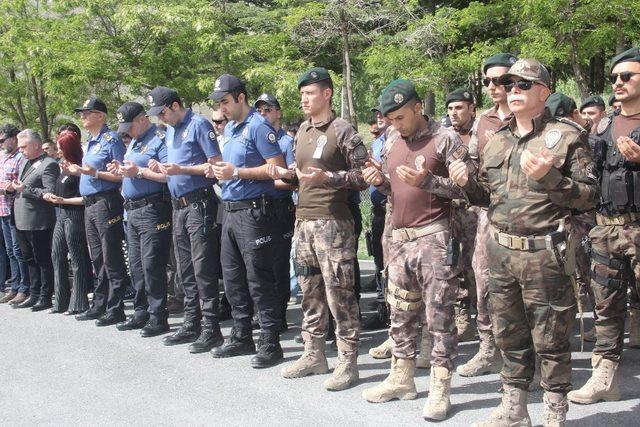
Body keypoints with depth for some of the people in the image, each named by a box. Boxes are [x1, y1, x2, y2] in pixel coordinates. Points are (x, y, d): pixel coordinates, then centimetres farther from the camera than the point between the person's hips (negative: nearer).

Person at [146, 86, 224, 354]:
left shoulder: (198, 124, -7)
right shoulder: (170, 130, 18)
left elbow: (216, 165, -13)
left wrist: (181, 169, -19)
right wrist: (161, 168, 3)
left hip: (199, 203, -9)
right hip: (178, 205, 9)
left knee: (203, 269, -9)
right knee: (185, 270, 12)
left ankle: (211, 329, -5)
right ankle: (191, 325, 21)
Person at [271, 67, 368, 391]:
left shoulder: (342, 131, -7)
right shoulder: (303, 130, 16)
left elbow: (363, 176, -11)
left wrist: (327, 177, -22)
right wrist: (286, 174, 4)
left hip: (332, 222, -8)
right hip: (303, 220, 8)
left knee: (339, 293, -5)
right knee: (309, 291, 13)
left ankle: (348, 362, 3)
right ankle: (314, 355, 24)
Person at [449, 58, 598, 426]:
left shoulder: (567, 136, -4)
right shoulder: (497, 141, 13)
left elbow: (589, 196, -8)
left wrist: (549, 177, -22)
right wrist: (468, 183, 0)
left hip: (545, 255, -6)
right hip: (501, 252, 6)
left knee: (550, 340, 3)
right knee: (510, 336, 15)